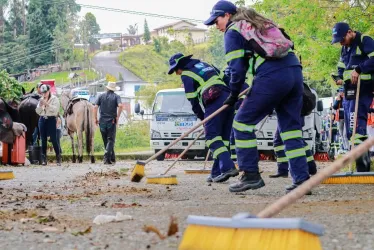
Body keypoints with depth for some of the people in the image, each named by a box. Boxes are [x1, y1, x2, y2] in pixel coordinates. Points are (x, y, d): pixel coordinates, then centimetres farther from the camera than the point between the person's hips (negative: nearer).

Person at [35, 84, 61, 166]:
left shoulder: (54, 99, -1)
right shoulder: (41, 100, 14)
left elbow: (55, 109, -14)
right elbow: (38, 111, 12)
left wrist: (47, 104, -22)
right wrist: (40, 105, -7)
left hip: (51, 119, -5)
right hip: (42, 119, 5)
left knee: (53, 139, -8)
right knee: (43, 140, 5)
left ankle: (58, 158, -2)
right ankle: (44, 159, 7)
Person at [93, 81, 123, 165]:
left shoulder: (101, 96, 8)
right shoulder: (116, 96, 2)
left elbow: (95, 107, -3)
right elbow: (120, 106, -17)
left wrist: (95, 119, 4)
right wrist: (117, 117, -8)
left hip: (102, 121, 2)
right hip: (112, 121, -2)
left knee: (106, 140, 14)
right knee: (110, 140, 0)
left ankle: (112, 158, 21)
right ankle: (107, 157, -19)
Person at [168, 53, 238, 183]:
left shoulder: (186, 74, 5)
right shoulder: (204, 65, 28)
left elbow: (193, 100, 1)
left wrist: (203, 118, 10)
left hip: (215, 102, -8)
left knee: (212, 137, -8)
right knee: (223, 138, 9)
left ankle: (228, 167, -26)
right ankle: (217, 172, 8)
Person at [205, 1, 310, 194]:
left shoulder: (233, 32, 5)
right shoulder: (259, 23, 29)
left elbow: (237, 69, -3)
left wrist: (233, 95, 12)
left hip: (272, 77, -8)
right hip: (295, 72, 8)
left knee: (242, 122, 5)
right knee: (291, 127, 11)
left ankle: (251, 175, 3)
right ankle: (302, 180, 5)